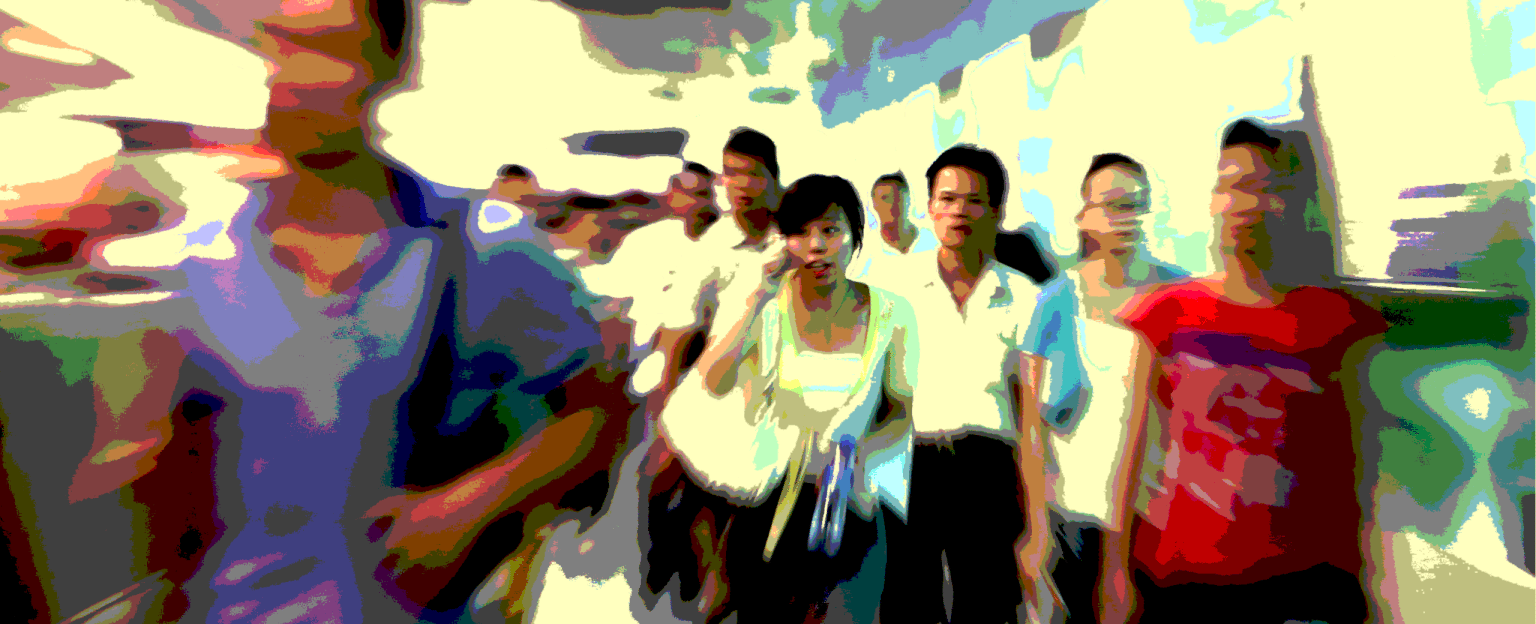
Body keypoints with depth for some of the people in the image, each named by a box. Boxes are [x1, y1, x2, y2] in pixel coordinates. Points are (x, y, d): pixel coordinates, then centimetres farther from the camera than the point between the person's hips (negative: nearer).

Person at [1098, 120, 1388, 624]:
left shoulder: (1341, 322, -3)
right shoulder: (1168, 314, -2)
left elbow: (1366, 472, 1)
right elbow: (1133, 450, 0)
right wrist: (1116, 571, 1)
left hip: (1304, 581, 0)